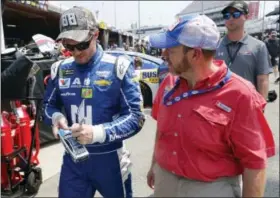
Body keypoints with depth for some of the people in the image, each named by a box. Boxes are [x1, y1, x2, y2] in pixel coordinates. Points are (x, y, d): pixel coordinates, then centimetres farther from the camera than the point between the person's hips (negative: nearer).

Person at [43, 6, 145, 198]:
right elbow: (49, 104, 13)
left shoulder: (118, 68, -13)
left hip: (109, 158, -2)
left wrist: (98, 132, -29)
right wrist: (57, 117, -11)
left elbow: (135, 117, -15)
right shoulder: (60, 69, 0)